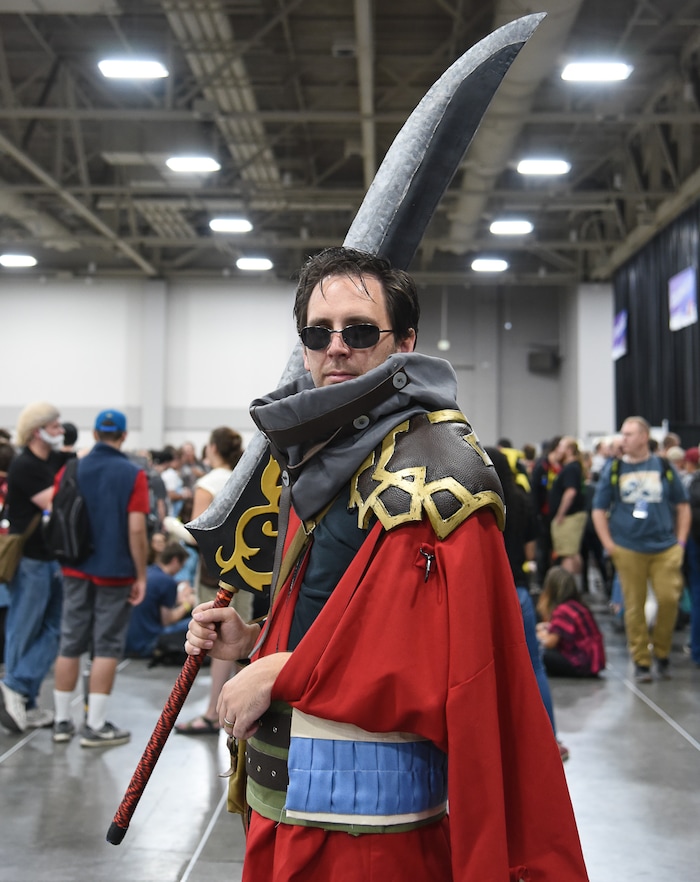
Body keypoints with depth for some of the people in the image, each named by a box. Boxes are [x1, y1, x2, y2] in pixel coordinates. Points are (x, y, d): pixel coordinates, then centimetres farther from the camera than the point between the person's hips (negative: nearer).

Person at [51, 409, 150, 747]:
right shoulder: (133, 475, -10)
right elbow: (136, 530, -15)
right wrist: (141, 576, -7)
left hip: (76, 570, 4)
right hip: (115, 572, -4)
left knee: (70, 645, 10)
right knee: (106, 648, 2)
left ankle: (63, 721, 16)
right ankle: (95, 726, 4)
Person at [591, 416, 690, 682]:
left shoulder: (664, 467, 5)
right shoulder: (613, 469, 4)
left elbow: (683, 506, 12)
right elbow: (599, 510, 7)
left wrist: (680, 541, 5)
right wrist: (608, 544, -1)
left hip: (665, 548, 0)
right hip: (628, 549, 0)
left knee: (668, 599, -6)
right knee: (634, 606, 2)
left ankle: (661, 652, 17)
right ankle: (641, 661, 13)